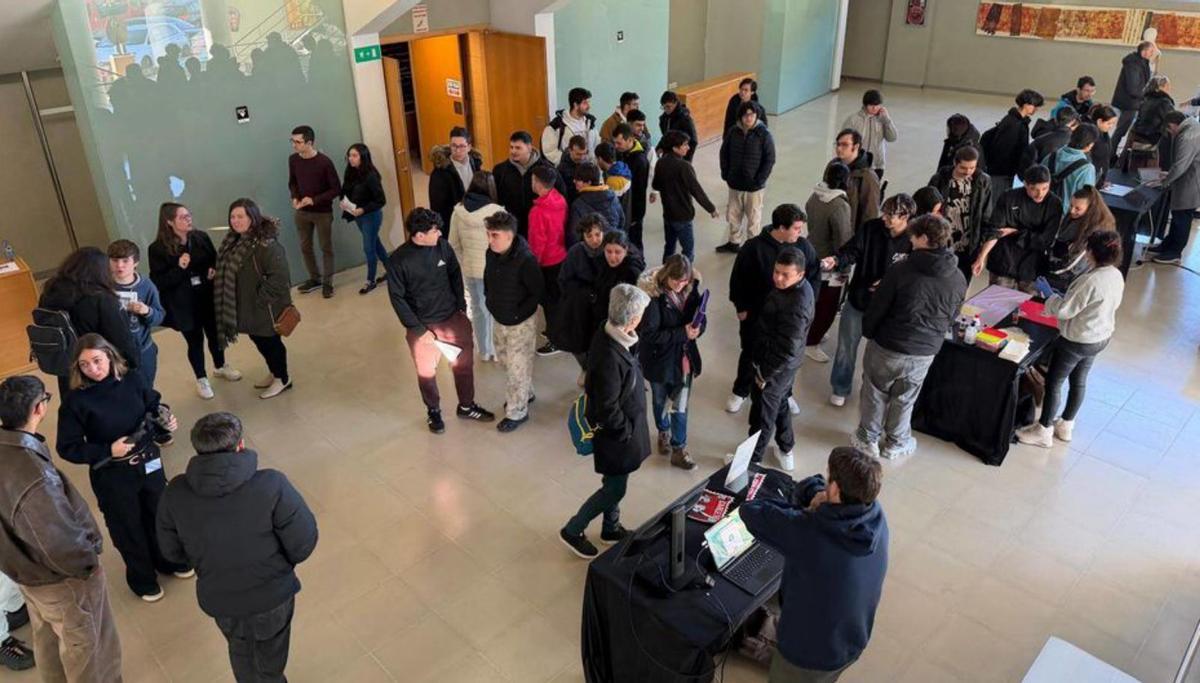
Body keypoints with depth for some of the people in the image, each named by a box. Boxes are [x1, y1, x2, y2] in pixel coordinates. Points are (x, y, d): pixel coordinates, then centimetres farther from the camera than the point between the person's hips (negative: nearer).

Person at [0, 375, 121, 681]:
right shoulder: (34, 477, -40)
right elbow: (63, 544, -30)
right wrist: (88, 563, -11)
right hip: (61, 578, -8)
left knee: (47, 639, 31)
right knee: (86, 646, 17)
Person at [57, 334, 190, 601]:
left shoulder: (133, 380, -10)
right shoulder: (76, 401, -19)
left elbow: (155, 407, 7)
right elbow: (67, 448, -14)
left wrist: (166, 421, -14)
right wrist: (108, 450, -24)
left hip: (148, 462, 3)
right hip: (111, 475, -3)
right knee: (128, 529, 16)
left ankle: (168, 560, 51)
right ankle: (142, 578, 41)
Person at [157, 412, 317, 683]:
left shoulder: (175, 493, -19)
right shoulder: (272, 486, -30)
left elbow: (172, 551, -3)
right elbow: (304, 544, -22)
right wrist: (279, 563, 0)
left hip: (217, 598, 3)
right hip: (272, 595, -2)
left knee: (240, 651, 34)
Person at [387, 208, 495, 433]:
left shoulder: (442, 247, -9)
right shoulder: (398, 260, -18)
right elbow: (397, 298, -12)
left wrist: (461, 305, 3)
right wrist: (418, 328, -14)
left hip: (453, 318, 3)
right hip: (422, 325, -3)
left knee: (464, 363, 15)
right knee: (426, 372, 12)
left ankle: (466, 406, 37)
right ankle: (433, 411, 37)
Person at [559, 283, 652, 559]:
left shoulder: (607, 334, -8)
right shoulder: (610, 357, -37)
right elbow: (607, 409, -28)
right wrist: (626, 431, -13)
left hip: (620, 426, 9)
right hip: (616, 433, -9)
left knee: (616, 484, 25)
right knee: (614, 489, 10)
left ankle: (611, 529, 46)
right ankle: (572, 531, 27)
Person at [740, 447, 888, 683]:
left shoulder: (806, 531, -38)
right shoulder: (877, 517, -18)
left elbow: (750, 511, -22)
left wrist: (806, 511, -14)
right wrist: (818, 497, -21)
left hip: (808, 653, -5)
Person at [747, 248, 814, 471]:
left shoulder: (795, 307, -35)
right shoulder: (800, 287, -6)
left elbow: (787, 350, -29)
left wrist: (764, 374, -18)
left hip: (778, 368, -9)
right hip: (784, 365, 9)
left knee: (763, 414, 12)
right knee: (780, 404, 28)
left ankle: (752, 459, 33)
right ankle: (786, 449, 48)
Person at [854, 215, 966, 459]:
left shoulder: (901, 270, -19)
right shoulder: (959, 280, -5)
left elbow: (877, 308, -12)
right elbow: (951, 319, 6)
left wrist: (868, 333, 5)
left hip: (886, 347, -3)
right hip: (925, 354, 3)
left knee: (875, 393, 18)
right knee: (904, 399, 21)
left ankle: (868, 439, 32)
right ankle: (895, 443, 36)